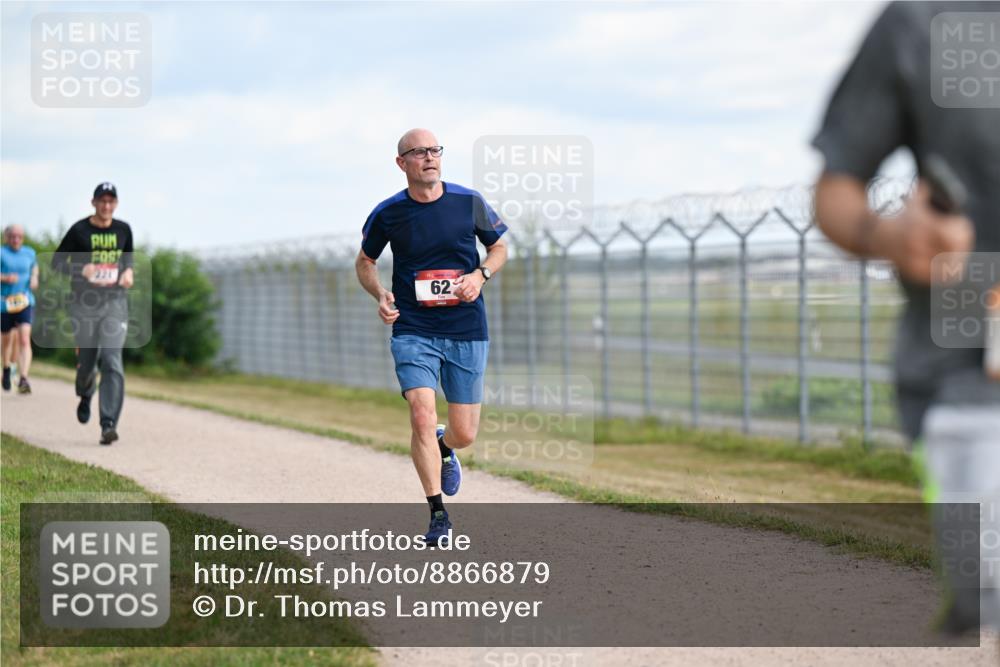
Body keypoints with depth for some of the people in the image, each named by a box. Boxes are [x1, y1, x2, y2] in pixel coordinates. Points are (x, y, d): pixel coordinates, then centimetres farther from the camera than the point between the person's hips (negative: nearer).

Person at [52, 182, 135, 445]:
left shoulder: (123, 230, 7)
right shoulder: (79, 230, -2)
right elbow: (57, 261, 2)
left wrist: (128, 271, 2)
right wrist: (81, 270, -16)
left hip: (115, 301, 1)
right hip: (84, 302, -1)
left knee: (112, 361, -13)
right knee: (87, 361, 7)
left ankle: (109, 424, -18)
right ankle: (85, 396, 43)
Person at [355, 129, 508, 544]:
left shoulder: (469, 202, -2)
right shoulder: (387, 213, -3)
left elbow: (499, 248, 12)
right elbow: (364, 262, 13)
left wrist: (481, 275, -9)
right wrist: (381, 296, -6)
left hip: (467, 332, 1)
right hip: (413, 331, -1)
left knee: (464, 434, 5)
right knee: (422, 417, -19)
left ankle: (444, 449, 44)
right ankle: (438, 513, -7)